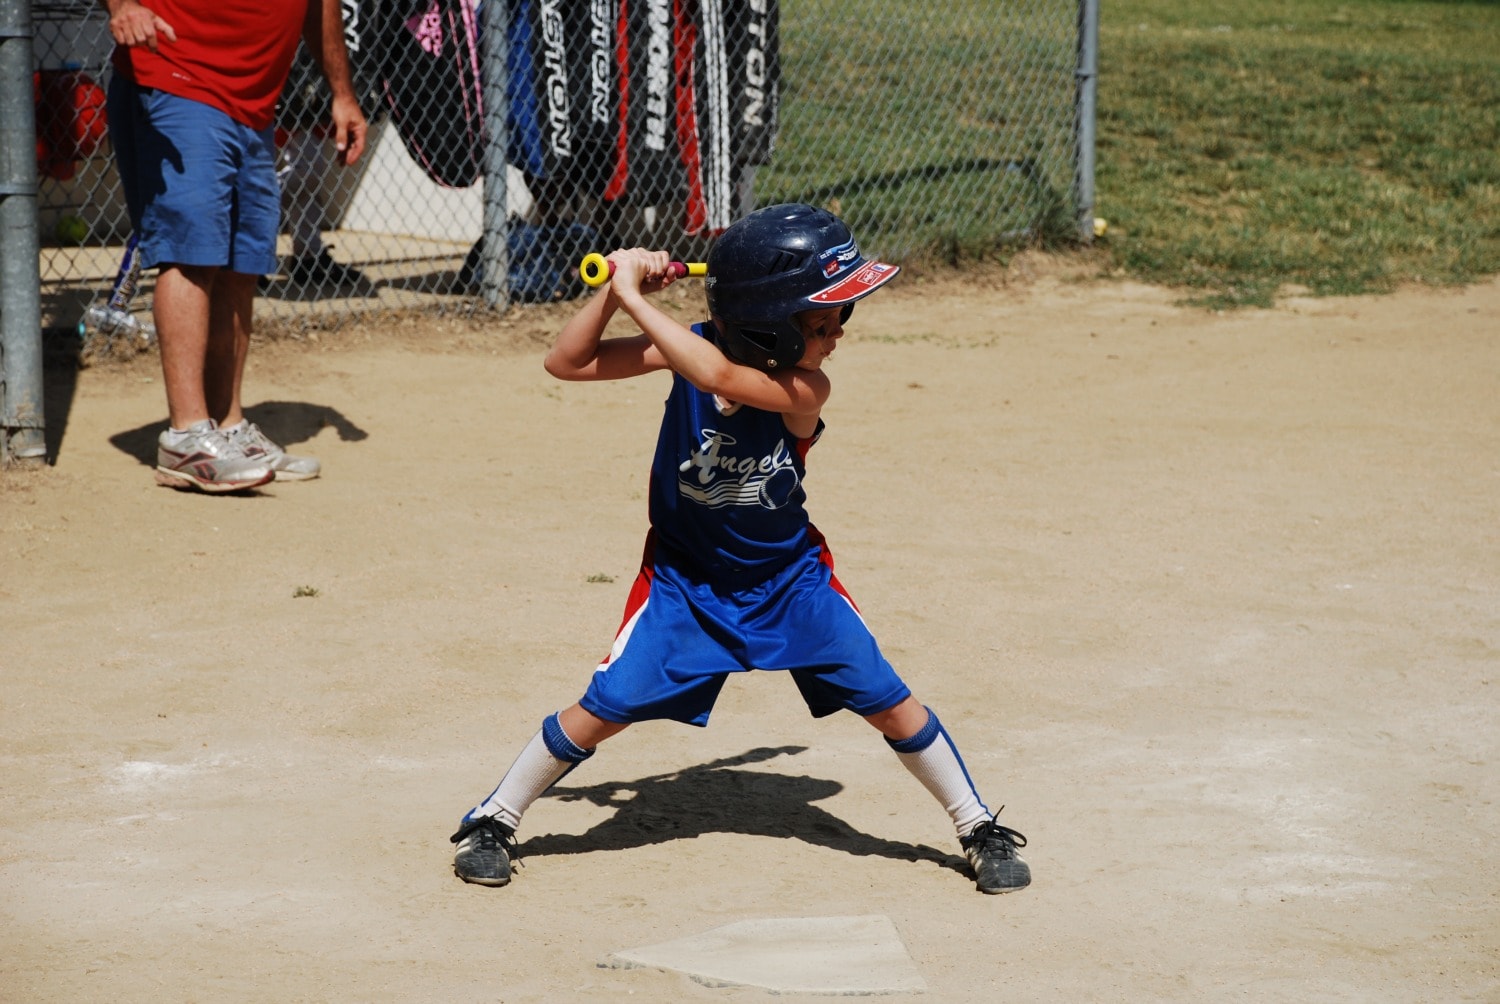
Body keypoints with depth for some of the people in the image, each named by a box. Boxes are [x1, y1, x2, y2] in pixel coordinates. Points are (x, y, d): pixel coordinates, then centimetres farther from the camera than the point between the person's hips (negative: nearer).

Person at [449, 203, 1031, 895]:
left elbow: (718, 377, -41)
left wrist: (635, 300, -40)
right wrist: (620, 289, -31)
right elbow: (565, 363, -18)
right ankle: (492, 822, 13)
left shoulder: (803, 389, -24)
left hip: (790, 577, 0)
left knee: (888, 701, -4)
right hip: (686, 577, 0)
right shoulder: (696, 347, -18)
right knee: (605, 708, -7)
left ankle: (978, 827, 15)